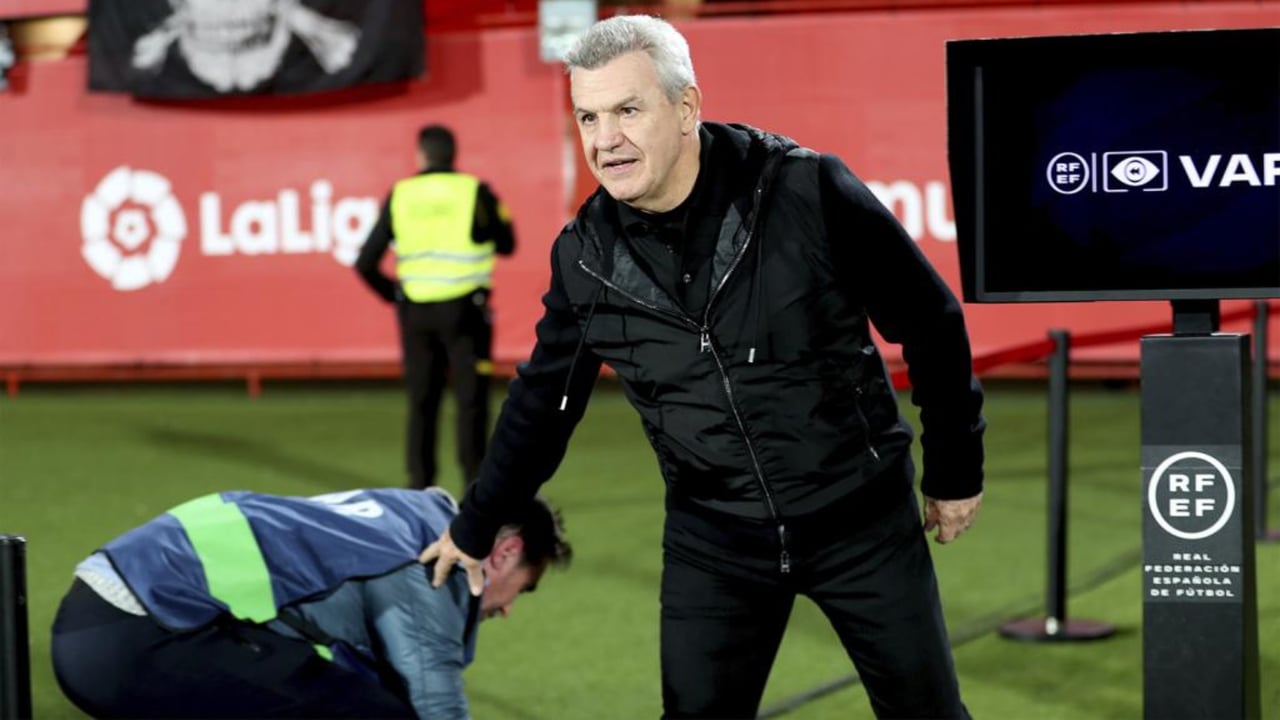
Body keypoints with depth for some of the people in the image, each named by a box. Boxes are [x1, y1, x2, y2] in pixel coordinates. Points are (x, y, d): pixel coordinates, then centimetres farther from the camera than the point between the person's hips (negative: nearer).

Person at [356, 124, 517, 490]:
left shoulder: (400, 195, 3)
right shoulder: (474, 191, -3)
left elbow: (366, 263, 3)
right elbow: (506, 244, 8)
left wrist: (393, 294, 18)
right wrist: (499, 213, 25)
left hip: (416, 311, 3)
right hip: (464, 308, -3)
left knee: (421, 401, 11)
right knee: (471, 399, 1)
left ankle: (420, 484, 13)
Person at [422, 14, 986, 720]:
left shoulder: (809, 192, -17)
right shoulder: (586, 255, -6)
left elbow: (931, 323, -6)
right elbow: (541, 401, 10)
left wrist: (955, 471, 1)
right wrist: (474, 527, 18)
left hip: (861, 518, -2)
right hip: (713, 542, 2)